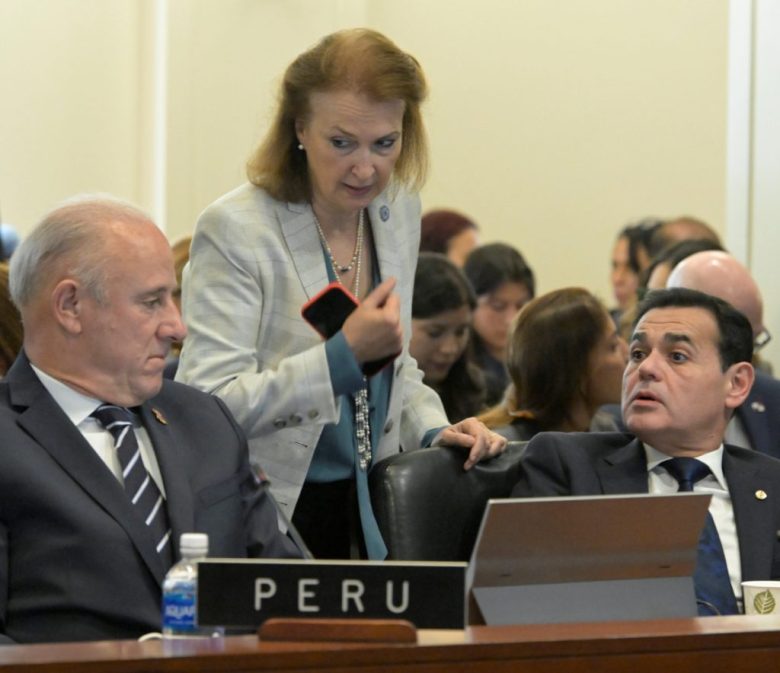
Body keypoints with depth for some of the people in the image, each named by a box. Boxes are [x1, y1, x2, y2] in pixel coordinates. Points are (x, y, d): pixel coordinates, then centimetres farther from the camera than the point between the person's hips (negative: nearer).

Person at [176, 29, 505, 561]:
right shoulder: (234, 231, -13)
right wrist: (345, 353, -23)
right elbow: (208, 406, -19)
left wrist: (435, 432, 4)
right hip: (264, 516, -6)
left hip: (368, 512, 6)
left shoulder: (399, 214, 9)